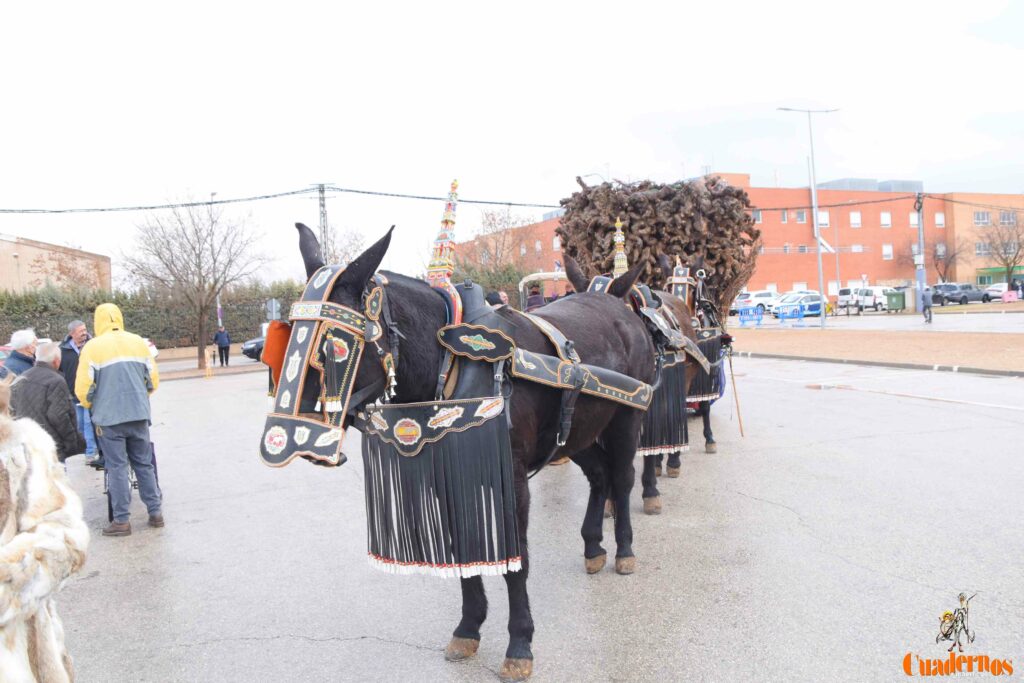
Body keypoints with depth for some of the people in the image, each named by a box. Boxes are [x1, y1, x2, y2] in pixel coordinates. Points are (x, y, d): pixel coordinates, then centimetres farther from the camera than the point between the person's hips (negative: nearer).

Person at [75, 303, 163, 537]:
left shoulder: (92, 347, -5)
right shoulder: (137, 342, 6)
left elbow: (83, 388, -7)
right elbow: (153, 380, 9)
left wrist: (92, 407, 13)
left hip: (109, 417, -3)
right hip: (139, 415, 3)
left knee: (117, 467, 3)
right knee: (144, 464, 13)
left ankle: (121, 520, 5)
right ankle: (155, 512, 15)